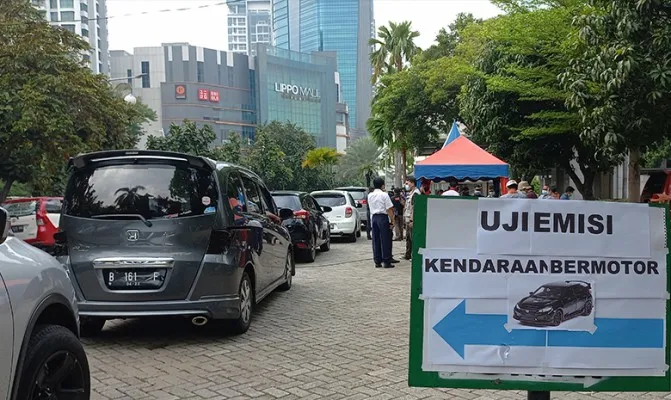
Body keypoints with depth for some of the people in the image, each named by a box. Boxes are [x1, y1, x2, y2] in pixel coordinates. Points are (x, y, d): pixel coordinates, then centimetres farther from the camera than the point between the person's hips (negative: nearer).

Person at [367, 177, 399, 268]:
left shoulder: (370, 195, 8)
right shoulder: (384, 195, -9)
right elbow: (389, 209, -10)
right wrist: (392, 221, -6)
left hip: (373, 217, 6)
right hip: (383, 217, -6)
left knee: (376, 240, 9)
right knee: (385, 240, 0)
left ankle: (377, 261, 12)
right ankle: (386, 261, 2)